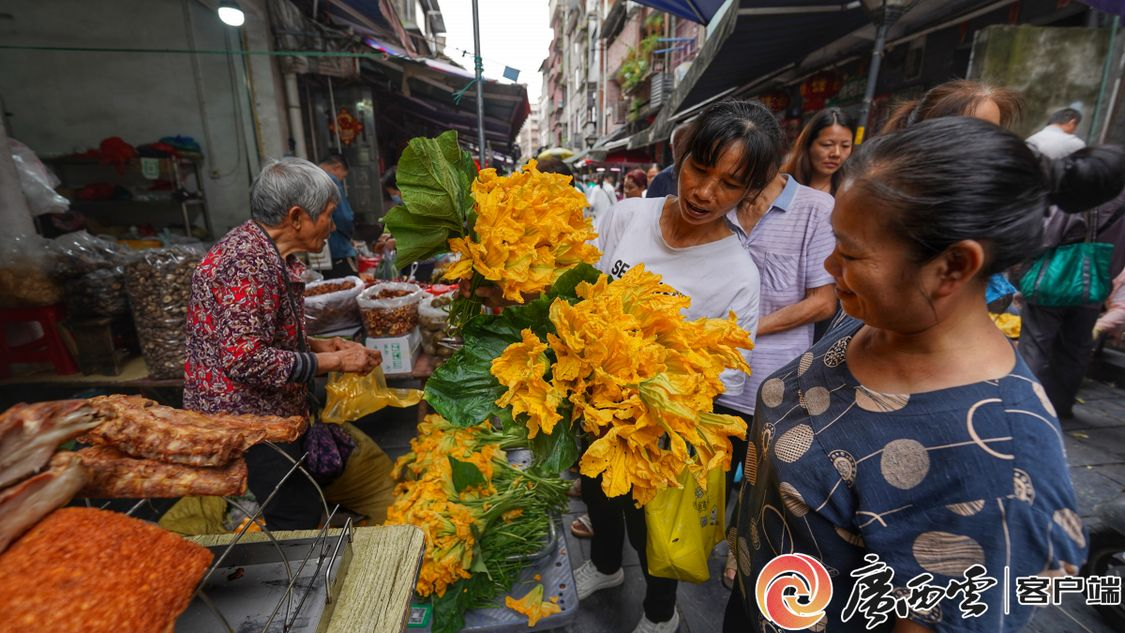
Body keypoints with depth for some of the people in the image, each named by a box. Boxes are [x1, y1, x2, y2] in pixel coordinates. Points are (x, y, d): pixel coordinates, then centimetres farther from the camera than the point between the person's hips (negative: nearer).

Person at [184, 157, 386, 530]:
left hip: (267, 412, 9)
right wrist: (333, 361, -20)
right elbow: (244, 358, -29)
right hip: (245, 424, -9)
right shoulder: (248, 261, -23)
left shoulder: (266, 253, 8)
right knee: (300, 520, -2)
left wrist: (321, 346, 5)